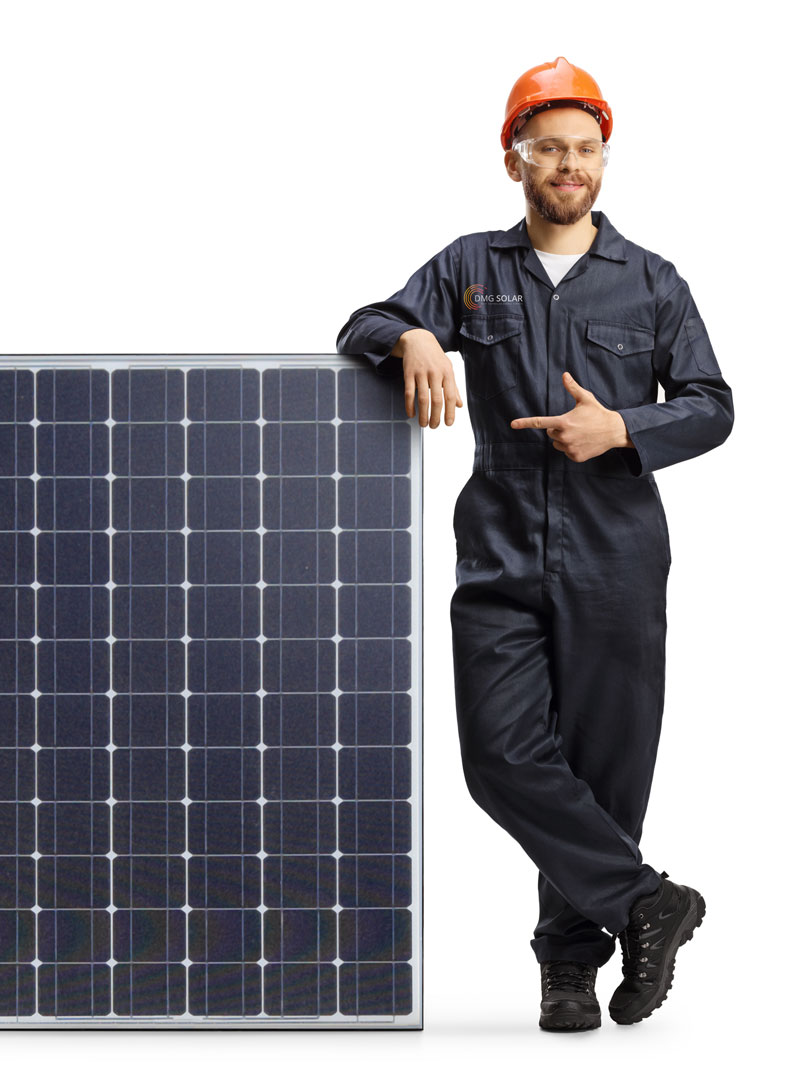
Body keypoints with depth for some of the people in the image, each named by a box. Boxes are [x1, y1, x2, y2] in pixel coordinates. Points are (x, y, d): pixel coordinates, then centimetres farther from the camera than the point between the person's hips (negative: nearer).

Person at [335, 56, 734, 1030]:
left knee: (604, 764, 1)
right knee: (503, 755, -11)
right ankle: (646, 902, 1)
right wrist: (412, 338, -16)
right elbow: (362, 329, 8)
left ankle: (573, 953, 17)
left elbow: (711, 407, 10)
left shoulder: (651, 283, 11)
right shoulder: (470, 268, 12)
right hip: (502, 556, 1)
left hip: (615, 560, 0)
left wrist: (622, 429, -9)